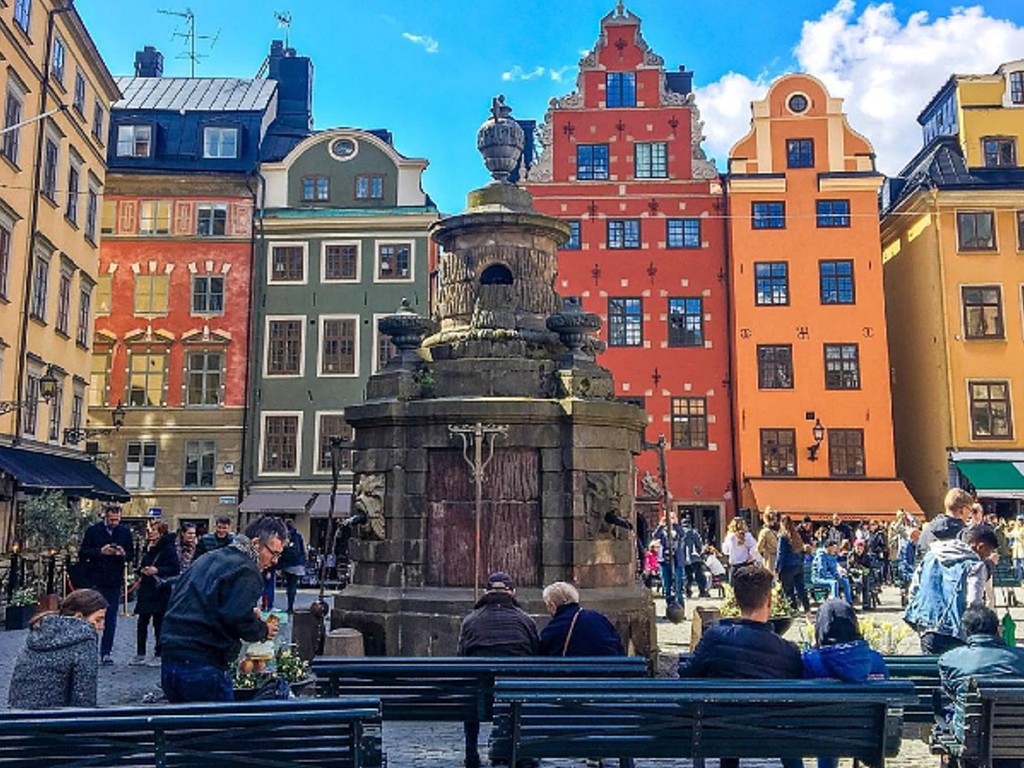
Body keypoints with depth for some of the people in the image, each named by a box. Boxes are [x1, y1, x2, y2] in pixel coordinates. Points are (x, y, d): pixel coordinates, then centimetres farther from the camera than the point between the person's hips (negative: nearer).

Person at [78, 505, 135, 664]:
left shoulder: (125, 532, 6)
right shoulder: (93, 530, -1)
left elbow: (132, 555, 11)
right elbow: (82, 554, -3)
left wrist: (123, 554, -11)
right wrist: (100, 552, -17)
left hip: (115, 581, 2)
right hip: (96, 581, -2)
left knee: (111, 619, 4)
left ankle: (106, 652, 10)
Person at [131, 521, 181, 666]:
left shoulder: (169, 548, -9)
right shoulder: (148, 547, 14)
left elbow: (175, 569, -14)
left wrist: (158, 570, -20)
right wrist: (142, 570, 3)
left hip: (161, 591, -7)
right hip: (146, 590, 7)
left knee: (159, 623, 1)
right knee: (142, 622, 7)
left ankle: (158, 655, 11)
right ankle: (140, 654, 16)